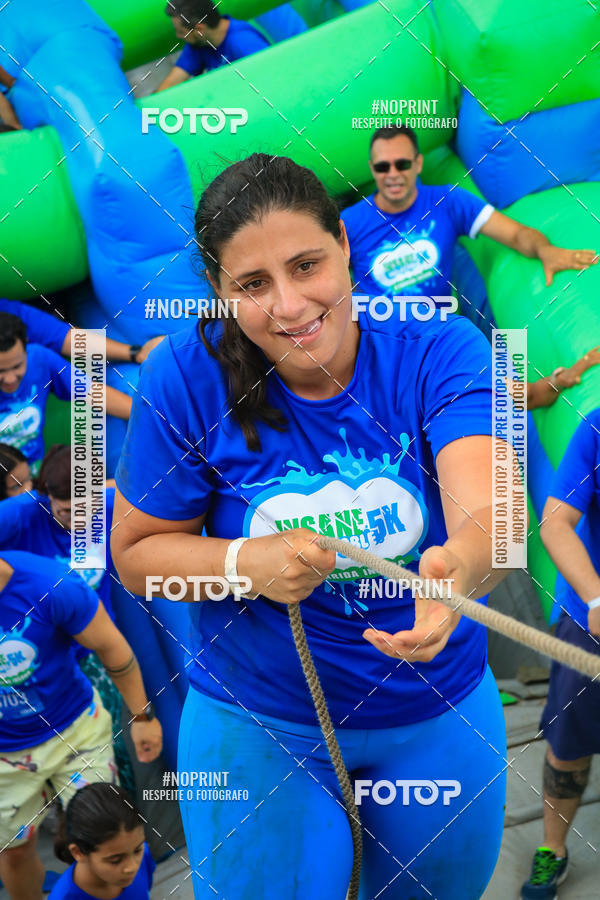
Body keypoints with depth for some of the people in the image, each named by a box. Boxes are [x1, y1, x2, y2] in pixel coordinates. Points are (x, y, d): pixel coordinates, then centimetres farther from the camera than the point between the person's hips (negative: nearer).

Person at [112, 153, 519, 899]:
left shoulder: (439, 348, -18)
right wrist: (247, 562, -29)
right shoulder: (188, 377, -18)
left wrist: (460, 565, -57)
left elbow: (489, 510, -33)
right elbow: (136, 555, -9)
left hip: (439, 712, 2)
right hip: (259, 724, -1)